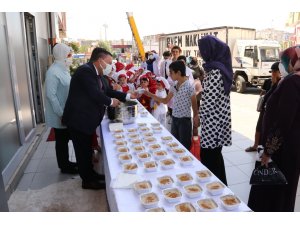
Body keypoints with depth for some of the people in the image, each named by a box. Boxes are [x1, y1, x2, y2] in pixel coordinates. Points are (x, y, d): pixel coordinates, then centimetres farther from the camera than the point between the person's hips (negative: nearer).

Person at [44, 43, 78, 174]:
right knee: (61, 140, 6)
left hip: (67, 112, 8)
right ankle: (64, 167, 22)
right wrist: (61, 114, -21)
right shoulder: (53, 72, -19)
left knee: (65, 139, 18)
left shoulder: (63, 69, 8)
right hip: (59, 115, -8)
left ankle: (66, 162, 34)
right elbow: (51, 95, -22)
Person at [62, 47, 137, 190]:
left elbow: (108, 90, 12)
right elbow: (95, 94, -26)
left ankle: (90, 174, 34)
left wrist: (127, 96, 4)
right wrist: (111, 102, -10)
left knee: (87, 149, 20)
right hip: (79, 119, -10)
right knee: (83, 150, 4)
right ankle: (88, 181, 19)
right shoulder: (85, 71, -21)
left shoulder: (97, 73, 11)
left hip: (87, 118, 10)